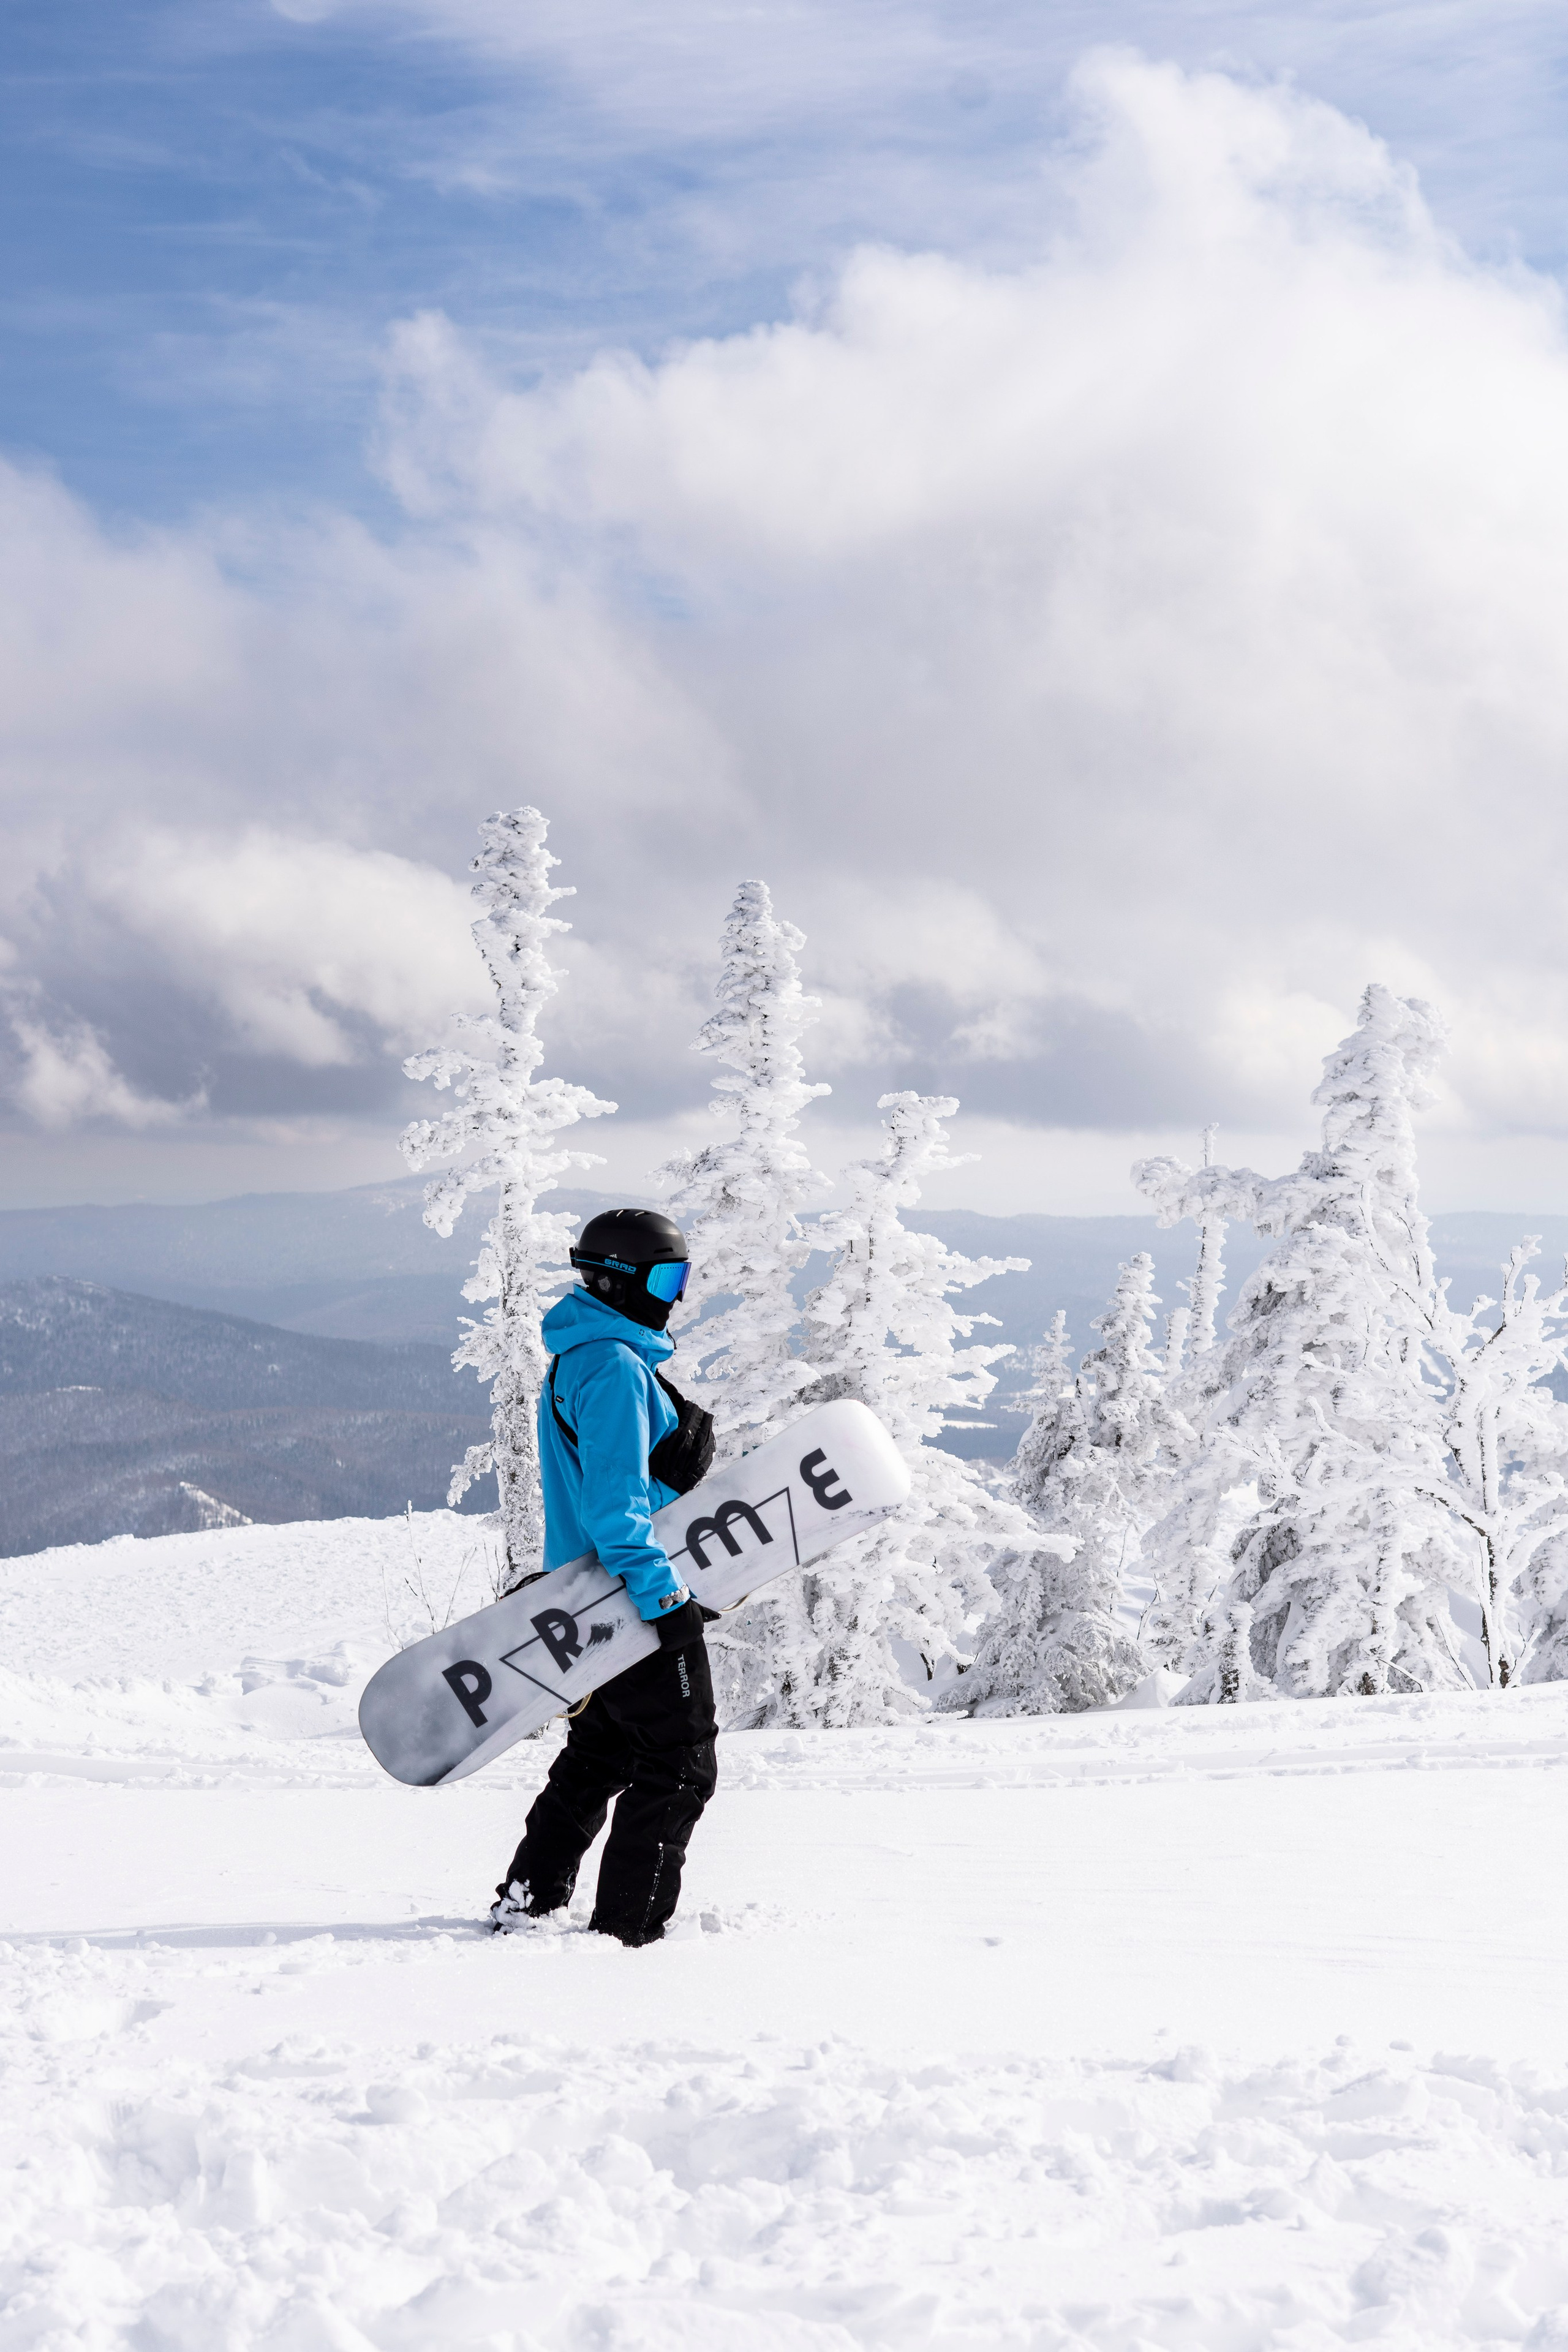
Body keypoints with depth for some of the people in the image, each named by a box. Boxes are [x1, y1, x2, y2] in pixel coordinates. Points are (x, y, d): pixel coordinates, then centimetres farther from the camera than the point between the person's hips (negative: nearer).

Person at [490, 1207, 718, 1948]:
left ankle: (526, 1902, 22)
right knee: (681, 1764, -3)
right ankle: (629, 1926, -1)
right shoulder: (615, 1367, -18)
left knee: (600, 1755, 19)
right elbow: (615, 1495, -25)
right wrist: (658, 1585, -27)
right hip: (640, 1601, -10)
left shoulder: (580, 1359, 17)